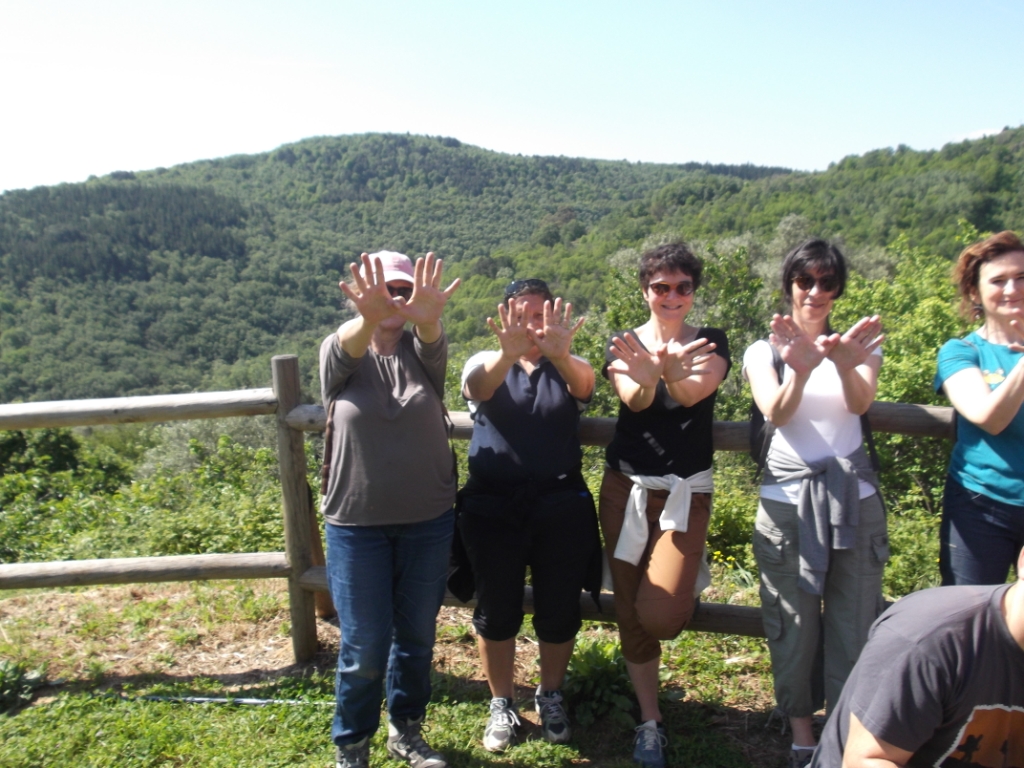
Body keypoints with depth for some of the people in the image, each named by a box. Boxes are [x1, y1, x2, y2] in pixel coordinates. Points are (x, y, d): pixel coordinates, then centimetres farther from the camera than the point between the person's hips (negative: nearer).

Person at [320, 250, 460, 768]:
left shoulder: (421, 351, -3)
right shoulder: (340, 354, -6)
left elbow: (432, 338, -27)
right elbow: (350, 343, -30)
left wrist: (426, 316, -53)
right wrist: (371, 317, -55)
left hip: (428, 522, 2)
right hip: (356, 525, -2)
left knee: (417, 636, 15)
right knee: (364, 646, 6)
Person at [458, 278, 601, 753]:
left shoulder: (567, 368, 5)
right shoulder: (487, 364, 4)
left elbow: (584, 383, -20)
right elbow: (478, 385, -21)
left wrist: (560, 355, -45)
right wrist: (508, 354, -45)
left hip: (561, 506, 1)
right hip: (493, 507, 0)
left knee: (559, 609, 9)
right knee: (497, 609, 7)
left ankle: (551, 696, 35)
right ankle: (502, 704, 30)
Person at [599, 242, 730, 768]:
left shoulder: (711, 343, 1)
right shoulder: (624, 344, 2)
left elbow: (695, 392, -21)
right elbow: (633, 400, -18)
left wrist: (668, 370, -44)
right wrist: (648, 375, -42)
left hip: (686, 490, -1)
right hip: (626, 486, 2)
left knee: (660, 615, -12)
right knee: (630, 609, 7)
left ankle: (690, 580, 24)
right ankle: (650, 721, 26)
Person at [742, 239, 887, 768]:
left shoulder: (858, 342, 7)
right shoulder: (764, 351, 4)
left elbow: (861, 403, -14)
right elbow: (776, 414, -15)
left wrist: (847, 365, -37)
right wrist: (800, 370, -37)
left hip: (854, 499, 1)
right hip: (787, 500, -1)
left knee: (852, 620, 5)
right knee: (793, 622, 5)